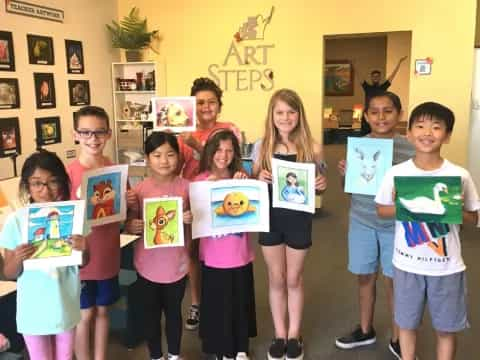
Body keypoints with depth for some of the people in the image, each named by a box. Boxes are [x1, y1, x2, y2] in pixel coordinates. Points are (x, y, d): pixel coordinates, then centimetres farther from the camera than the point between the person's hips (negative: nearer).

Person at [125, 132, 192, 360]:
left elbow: (194, 225, 2)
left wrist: (191, 220, -20)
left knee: (174, 312, 19)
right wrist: (132, 227, -23)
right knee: (151, 314, 16)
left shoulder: (186, 187, -8)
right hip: (148, 265, 0)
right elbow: (130, 226, -1)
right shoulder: (139, 190, -10)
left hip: (177, 264, 0)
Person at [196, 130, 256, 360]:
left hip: (239, 253, 2)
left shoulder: (242, 178, -1)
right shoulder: (201, 180, -5)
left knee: (241, 302, 15)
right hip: (213, 255, -2)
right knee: (217, 304, 11)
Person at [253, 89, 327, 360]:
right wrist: (260, 178, -16)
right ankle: (280, 334, 31)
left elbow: (318, 186, 4)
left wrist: (323, 185, -18)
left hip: (299, 219, -1)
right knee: (276, 279, 14)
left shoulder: (312, 148, -7)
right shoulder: (264, 146, -3)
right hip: (271, 218, 1)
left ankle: (295, 335, 33)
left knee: (294, 279, 14)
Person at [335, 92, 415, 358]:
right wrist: (345, 174, -11)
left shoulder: (410, 148, -9)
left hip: (395, 224, -3)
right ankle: (365, 330, 37)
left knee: (394, 280, 9)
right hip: (362, 221, 3)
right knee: (365, 276, 16)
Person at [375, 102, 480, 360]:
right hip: (407, 264, 1)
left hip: (447, 267, 0)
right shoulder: (396, 173, -8)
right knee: (407, 322, 17)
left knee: (447, 327, 14)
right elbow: (381, 210, 3)